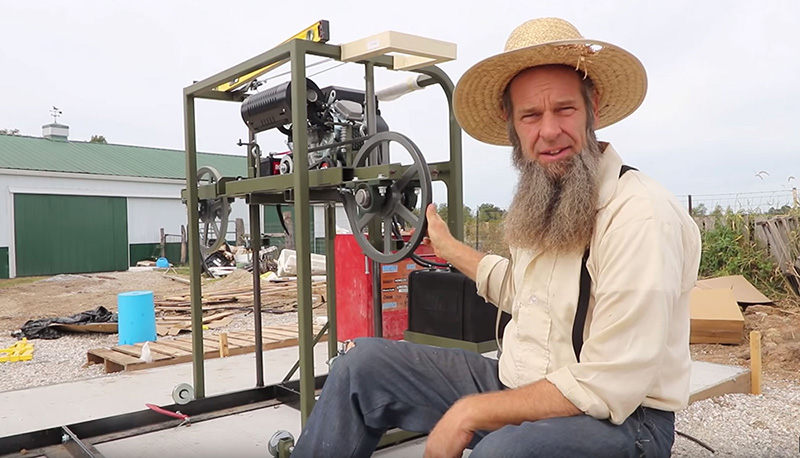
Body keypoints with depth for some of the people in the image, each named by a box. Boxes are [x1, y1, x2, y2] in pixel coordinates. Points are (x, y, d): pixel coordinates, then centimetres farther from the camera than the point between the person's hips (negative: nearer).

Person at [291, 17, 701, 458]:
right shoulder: (539, 201, 5)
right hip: (519, 385, 8)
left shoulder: (641, 217, -22)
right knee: (365, 361, 2)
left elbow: (606, 390, -24)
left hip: (620, 418, -7)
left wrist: (472, 412, -19)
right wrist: (448, 247, 32)